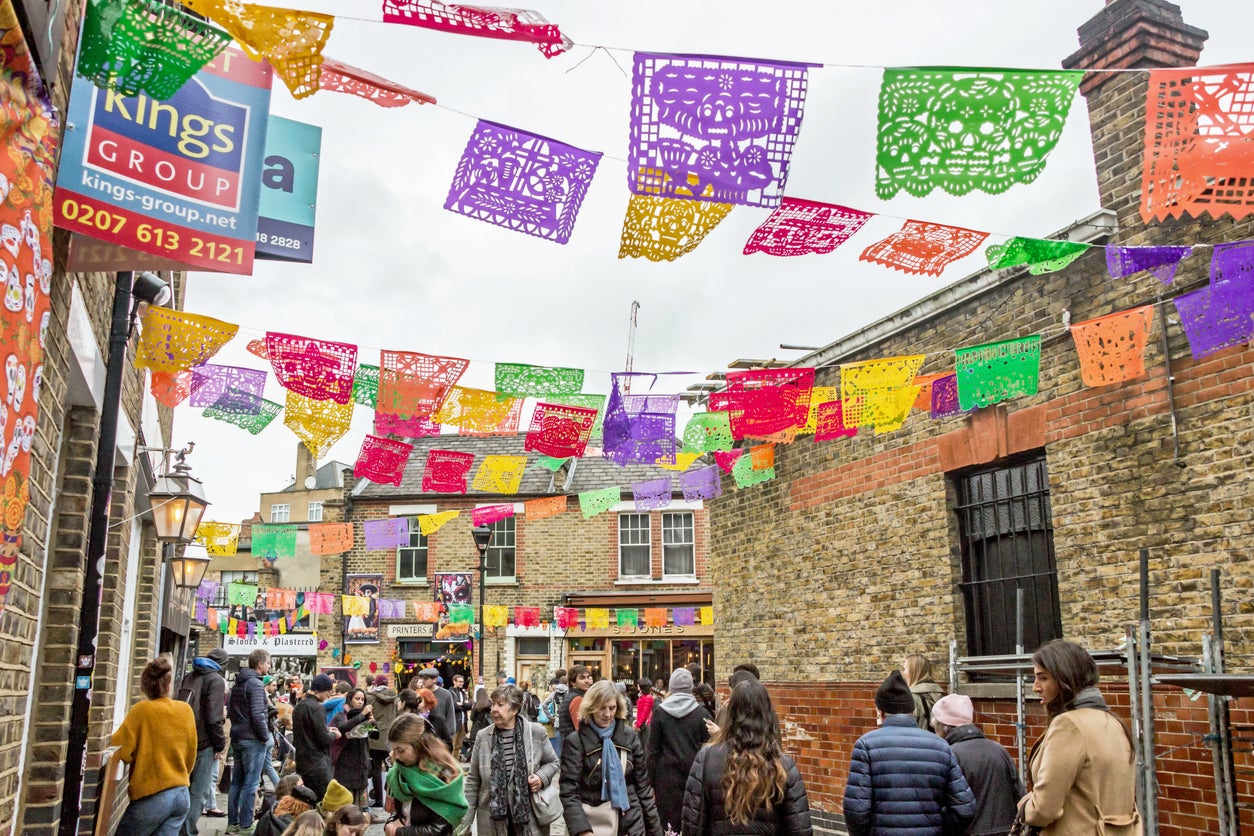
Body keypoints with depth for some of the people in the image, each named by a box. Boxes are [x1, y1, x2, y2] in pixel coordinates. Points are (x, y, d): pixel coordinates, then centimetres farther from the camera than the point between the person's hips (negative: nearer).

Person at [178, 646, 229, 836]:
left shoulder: (189, 677, 14)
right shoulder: (216, 680, -10)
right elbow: (214, 717, -17)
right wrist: (220, 744, -8)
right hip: (203, 743, -7)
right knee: (199, 792, -2)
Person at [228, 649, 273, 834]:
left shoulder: (237, 683, 13)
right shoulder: (256, 684, -15)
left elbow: (229, 709, 18)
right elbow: (258, 714, -21)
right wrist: (265, 737, -10)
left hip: (237, 738, 9)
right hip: (253, 740, -9)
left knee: (237, 782, 13)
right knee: (250, 784, -3)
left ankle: (232, 823, 18)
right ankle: (246, 825, 0)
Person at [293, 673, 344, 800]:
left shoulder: (299, 706, 11)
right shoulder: (316, 708, -17)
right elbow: (324, 739, -19)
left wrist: (326, 730, 16)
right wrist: (334, 734, 1)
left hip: (302, 761, 9)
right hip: (317, 764, -9)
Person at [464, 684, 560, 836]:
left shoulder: (536, 733, -6)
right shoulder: (483, 737, -2)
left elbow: (552, 762, 9)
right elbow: (473, 782, 4)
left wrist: (541, 777, -12)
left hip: (530, 819, -1)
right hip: (492, 821, 1)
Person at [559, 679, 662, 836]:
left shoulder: (629, 736, 3)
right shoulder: (576, 741, -8)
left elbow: (642, 783, 7)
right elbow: (569, 792, -12)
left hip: (630, 822, 3)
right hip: (593, 822, -3)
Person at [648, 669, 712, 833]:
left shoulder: (659, 712, -1)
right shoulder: (701, 713, -3)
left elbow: (652, 749, 1)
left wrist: (651, 780, 7)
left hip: (667, 776, 0)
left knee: (668, 821, 3)